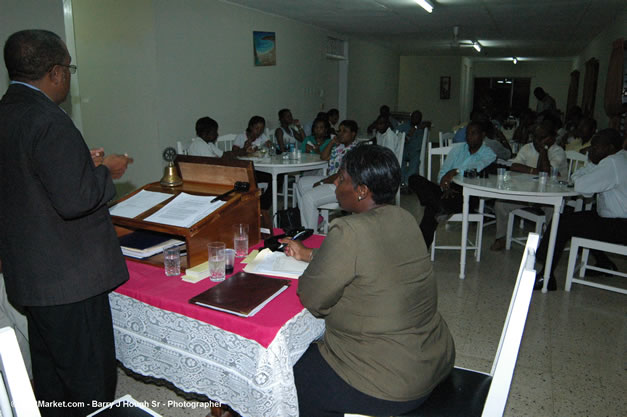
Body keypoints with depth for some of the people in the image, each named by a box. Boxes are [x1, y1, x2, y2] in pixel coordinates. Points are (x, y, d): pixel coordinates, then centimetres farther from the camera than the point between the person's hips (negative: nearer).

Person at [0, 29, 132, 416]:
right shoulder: (47, 120, -22)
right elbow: (75, 200, -27)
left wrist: (82, 163, 9)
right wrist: (105, 170, -10)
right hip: (70, 278, -10)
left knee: (50, 374, 25)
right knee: (90, 383, 6)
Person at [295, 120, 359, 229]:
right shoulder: (339, 146, 12)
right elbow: (323, 157, 16)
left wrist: (322, 182, -16)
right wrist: (332, 142, 6)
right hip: (331, 179, 11)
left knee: (309, 197, -23)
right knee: (301, 182, 16)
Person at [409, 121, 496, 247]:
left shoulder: (489, 154, 6)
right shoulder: (457, 148, 21)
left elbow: (479, 166, -20)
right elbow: (442, 173, 13)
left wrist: (456, 171, -34)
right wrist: (445, 187, -8)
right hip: (449, 190, 5)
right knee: (415, 179, -21)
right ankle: (441, 209, -37)